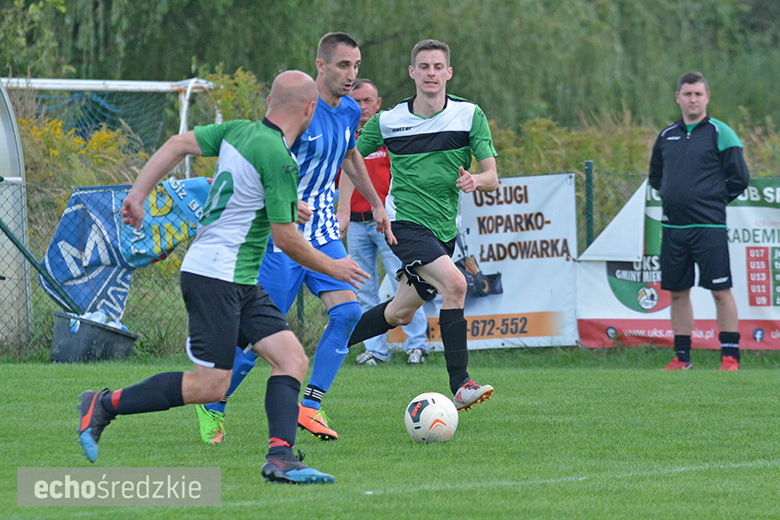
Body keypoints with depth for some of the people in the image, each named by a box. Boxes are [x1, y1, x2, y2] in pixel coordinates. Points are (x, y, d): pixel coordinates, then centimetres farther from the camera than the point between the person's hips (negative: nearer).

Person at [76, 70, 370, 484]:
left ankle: (280, 458, -11)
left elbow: (178, 144, 8)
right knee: (209, 384, -7)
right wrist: (333, 268, 1)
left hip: (240, 285, 10)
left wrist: (138, 193, 12)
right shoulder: (279, 160, -18)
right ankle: (103, 406, 3)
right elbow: (286, 239, -14)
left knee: (293, 360, 0)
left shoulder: (239, 131, 7)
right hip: (215, 276, -10)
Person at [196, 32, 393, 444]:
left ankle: (309, 407, -9)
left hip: (323, 232, 7)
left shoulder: (350, 111, 6)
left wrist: (376, 203, 30)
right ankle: (213, 408, 15)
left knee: (347, 310, -12)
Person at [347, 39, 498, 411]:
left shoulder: (470, 115, -3)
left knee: (400, 314, 15)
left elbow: (491, 177, -5)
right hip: (405, 223, -4)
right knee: (454, 283, -27)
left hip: (444, 229, 4)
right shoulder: (388, 121, -4)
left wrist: (474, 181, -28)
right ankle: (460, 386, -26)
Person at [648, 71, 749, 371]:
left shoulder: (720, 133, -3)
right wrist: (671, 196, 13)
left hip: (708, 226, -5)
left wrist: (713, 200, -1)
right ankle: (682, 357, 16)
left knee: (720, 290, -6)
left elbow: (739, 179, -3)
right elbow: (655, 175, 27)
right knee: (677, 292, 8)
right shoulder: (666, 137, 13)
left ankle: (730, 357, -4)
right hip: (672, 226, 5)